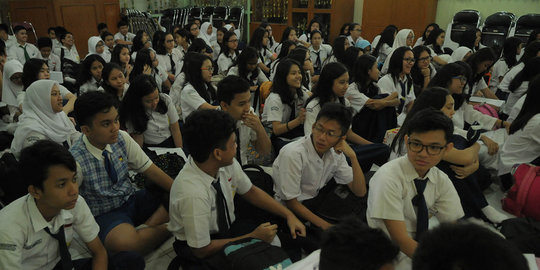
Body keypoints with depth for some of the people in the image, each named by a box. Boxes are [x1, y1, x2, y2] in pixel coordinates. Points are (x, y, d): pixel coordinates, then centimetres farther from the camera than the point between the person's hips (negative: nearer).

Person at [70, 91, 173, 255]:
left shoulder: (122, 138, -6)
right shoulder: (76, 160, -20)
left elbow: (151, 171, -2)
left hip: (133, 200, 5)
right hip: (105, 214, -5)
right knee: (124, 242, -38)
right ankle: (168, 227, -12)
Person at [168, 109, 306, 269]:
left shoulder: (228, 163, -16)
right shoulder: (193, 195, -36)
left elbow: (250, 192, 2)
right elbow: (201, 250, -24)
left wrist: (289, 215, -6)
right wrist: (253, 237, -18)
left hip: (228, 226, 6)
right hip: (198, 252, -5)